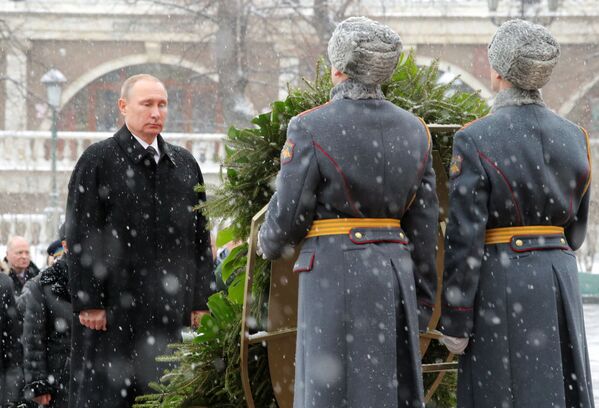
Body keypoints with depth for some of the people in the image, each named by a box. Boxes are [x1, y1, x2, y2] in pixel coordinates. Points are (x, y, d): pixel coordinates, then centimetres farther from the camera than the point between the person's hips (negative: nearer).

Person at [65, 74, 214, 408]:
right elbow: (81, 238, -4)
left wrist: (201, 302, 8)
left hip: (168, 309, 4)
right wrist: (88, 301, -11)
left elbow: (200, 237, 15)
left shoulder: (185, 164, 14)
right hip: (111, 311, -4)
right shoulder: (98, 160, 1)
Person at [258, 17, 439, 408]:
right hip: (396, 270, 5)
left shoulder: (310, 128, -7)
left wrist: (271, 244, 17)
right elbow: (425, 226, 9)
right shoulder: (414, 130, 8)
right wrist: (423, 300, 14)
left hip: (335, 270, -5)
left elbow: (288, 214, -5)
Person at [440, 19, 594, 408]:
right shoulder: (574, 137, 4)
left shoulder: (475, 141, -12)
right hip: (561, 283, 5)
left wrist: (455, 321, -7)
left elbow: (464, 239, -12)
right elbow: (576, 229, 12)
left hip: (500, 286, -5)